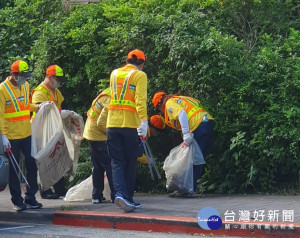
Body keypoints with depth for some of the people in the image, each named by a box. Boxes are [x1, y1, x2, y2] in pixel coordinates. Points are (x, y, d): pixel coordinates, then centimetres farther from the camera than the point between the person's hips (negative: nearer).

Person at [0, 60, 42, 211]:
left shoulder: (25, 86, 8)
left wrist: (37, 107, 5)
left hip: (27, 134, 6)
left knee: (32, 166, 6)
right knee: (13, 170, 3)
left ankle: (30, 198, 16)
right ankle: (17, 201, 12)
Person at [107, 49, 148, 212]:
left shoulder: (114, 74, 16)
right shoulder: (139, 75, -1)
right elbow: (140, 99, -16)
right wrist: (144, 121, -25)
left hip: (112, 123, 4)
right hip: (130, 124, -4)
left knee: (117, 162, 3)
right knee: (130, 162, 8)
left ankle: (119, 193, -18)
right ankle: (128, 197, 11)